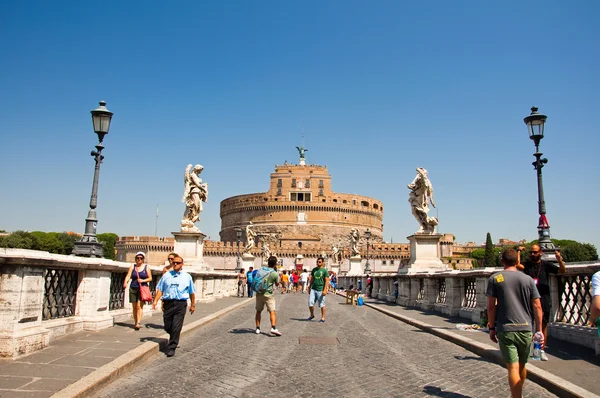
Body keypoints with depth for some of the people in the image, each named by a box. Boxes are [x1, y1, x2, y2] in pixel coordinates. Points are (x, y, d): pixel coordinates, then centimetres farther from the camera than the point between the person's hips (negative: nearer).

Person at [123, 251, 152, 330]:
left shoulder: (146, 267, 5)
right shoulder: (132, 267, 8)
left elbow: (150, 278, 5)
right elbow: (128, 276, -5)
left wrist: (143, 280, -13)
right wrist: (125, 282, -24)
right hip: (133, 288, 3)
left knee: (139, 305, -14)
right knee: (134, 306, 7)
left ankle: (138, 323, -19)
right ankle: (135, 322, 19)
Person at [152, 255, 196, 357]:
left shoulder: (187, 277, 10)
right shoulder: (166, 275, 11)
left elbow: (192, 292, 16)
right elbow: (160, 289, 7)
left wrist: (193, 305, 17)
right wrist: (155, 301, -6)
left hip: (181, 304, -2)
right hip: (168, 303, 2)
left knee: (176, 328, -7)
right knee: (167, 327, 8)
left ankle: (171, 348, 2)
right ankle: (173, 339, 38)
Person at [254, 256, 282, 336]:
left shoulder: (261, 269, 3)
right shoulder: (275, 273, -10)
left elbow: (255, 280, 11)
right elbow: (277, 283, 6)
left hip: (259, 293, 5)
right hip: (268, 294, -5)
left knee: (258, 311, 17)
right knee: (272, 311, -7)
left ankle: (258, 328, 18)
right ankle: (273, 328, -25)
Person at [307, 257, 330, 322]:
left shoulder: (324, 270, -5)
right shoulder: (314, 269, 10)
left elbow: (327, 281, -9)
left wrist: (325, 290, -17)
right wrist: (309, 287, 15)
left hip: (320, 290, -5)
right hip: (313, 289, 5)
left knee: (322, 305, 2)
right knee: (310, 303, 2)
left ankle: (323, 318, 14)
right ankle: (312, 315, 24)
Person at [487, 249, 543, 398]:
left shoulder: (495, 279, -1)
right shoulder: (528, 279, 5)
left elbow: (491, 306, -4)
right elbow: (537, 306, 2)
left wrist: (492, 328, 4)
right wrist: (539, 330, 7)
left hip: (505, 330, -3)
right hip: (525, 328, 3)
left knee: (513, 368, -3)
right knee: (522, 366, 20)